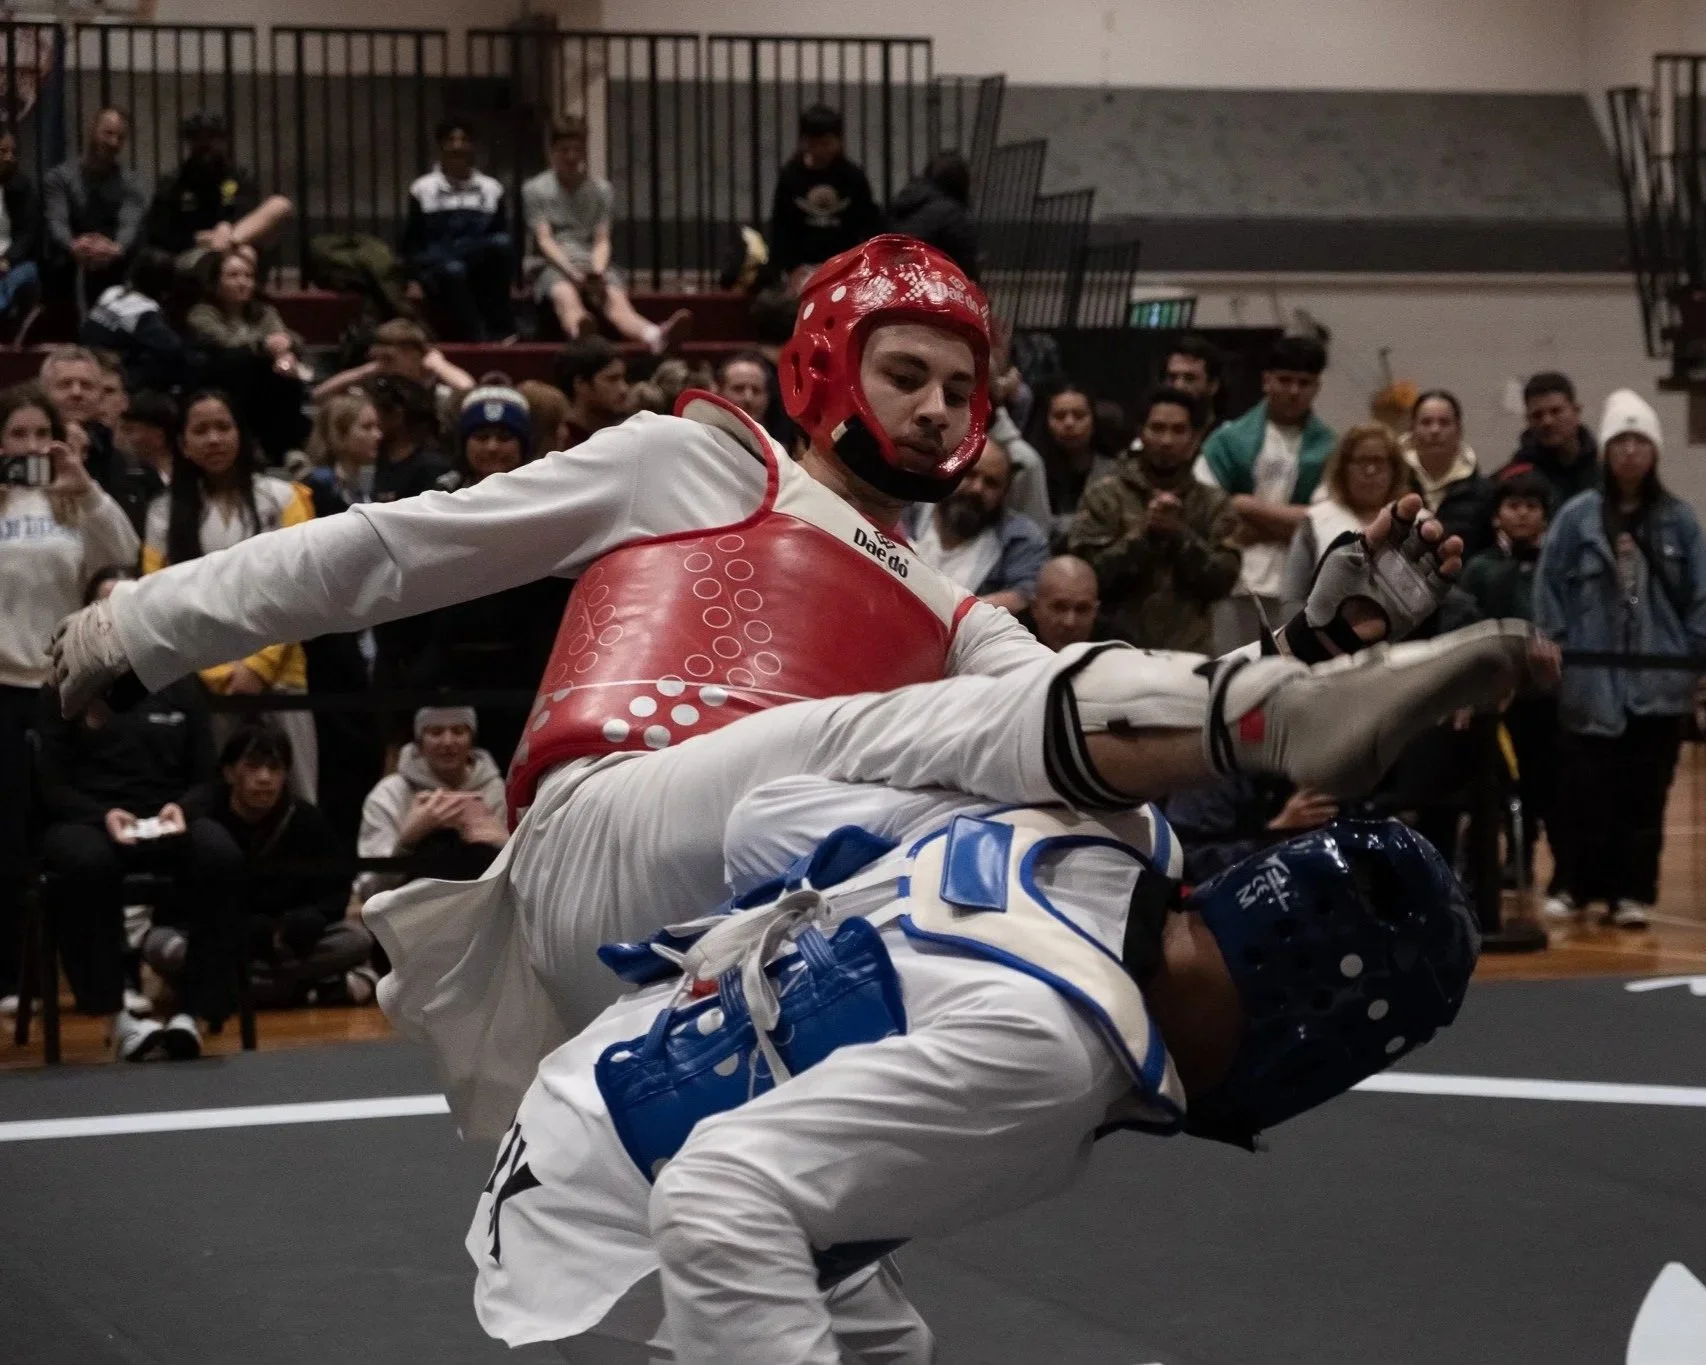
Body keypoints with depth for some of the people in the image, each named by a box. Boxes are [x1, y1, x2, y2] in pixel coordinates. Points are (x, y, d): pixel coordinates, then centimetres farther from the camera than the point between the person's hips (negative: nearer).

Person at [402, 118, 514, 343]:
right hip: (437, 270, -2)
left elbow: (503, 236, 16)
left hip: (482, 273, 2)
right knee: (452, 271, -38)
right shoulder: (423, 190, 10)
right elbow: (412, 243, 9)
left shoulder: (492, 189, 17)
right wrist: (414, 280, -6)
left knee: (501, 243, -31)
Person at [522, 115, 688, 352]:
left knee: (616, 298, -31)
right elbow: (544, 241, -4)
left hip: (592, 264, 3)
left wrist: (597, 272, -16)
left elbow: (602, 241, 7)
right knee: (565, 295, -39)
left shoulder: (602, 190, 14)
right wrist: (573, 274, -21)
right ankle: (582, 337, -78)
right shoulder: (534, 190, 6)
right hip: (550, 265, -3)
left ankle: (654, 337, -67)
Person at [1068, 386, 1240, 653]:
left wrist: (1179, 533, -12)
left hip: (1188, 654, 2)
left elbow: (1222, 581, -3)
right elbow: (1087, 575, -8)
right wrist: (1142, 533, -15)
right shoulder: (1103, 497, 2)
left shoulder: (1214, 504, 8)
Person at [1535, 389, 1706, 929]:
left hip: (1659, 683, 1)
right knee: (1585, 792, 0)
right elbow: (1549, 592, 1)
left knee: (1644, 794, 5)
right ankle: (1580, 886, 14)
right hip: (1591, 681, -1)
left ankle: (1632, 892, 12)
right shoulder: (1577, 518, -1)